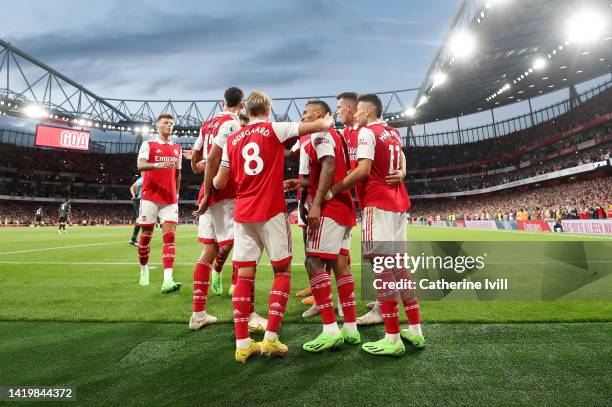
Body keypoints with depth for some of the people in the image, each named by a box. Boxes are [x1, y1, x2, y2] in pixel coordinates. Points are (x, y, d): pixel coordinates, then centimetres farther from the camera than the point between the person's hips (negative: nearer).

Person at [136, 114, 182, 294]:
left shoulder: (177, 148, 15)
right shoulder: (148, 145, 3)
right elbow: (140, 166, -14)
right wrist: (157, 165, -32)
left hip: (170, 199, 3)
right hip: (150, 196, -2)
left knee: (170, 236, -10)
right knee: (146, 235, 8)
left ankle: (167, 280, -17)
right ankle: (144, 270, 29)